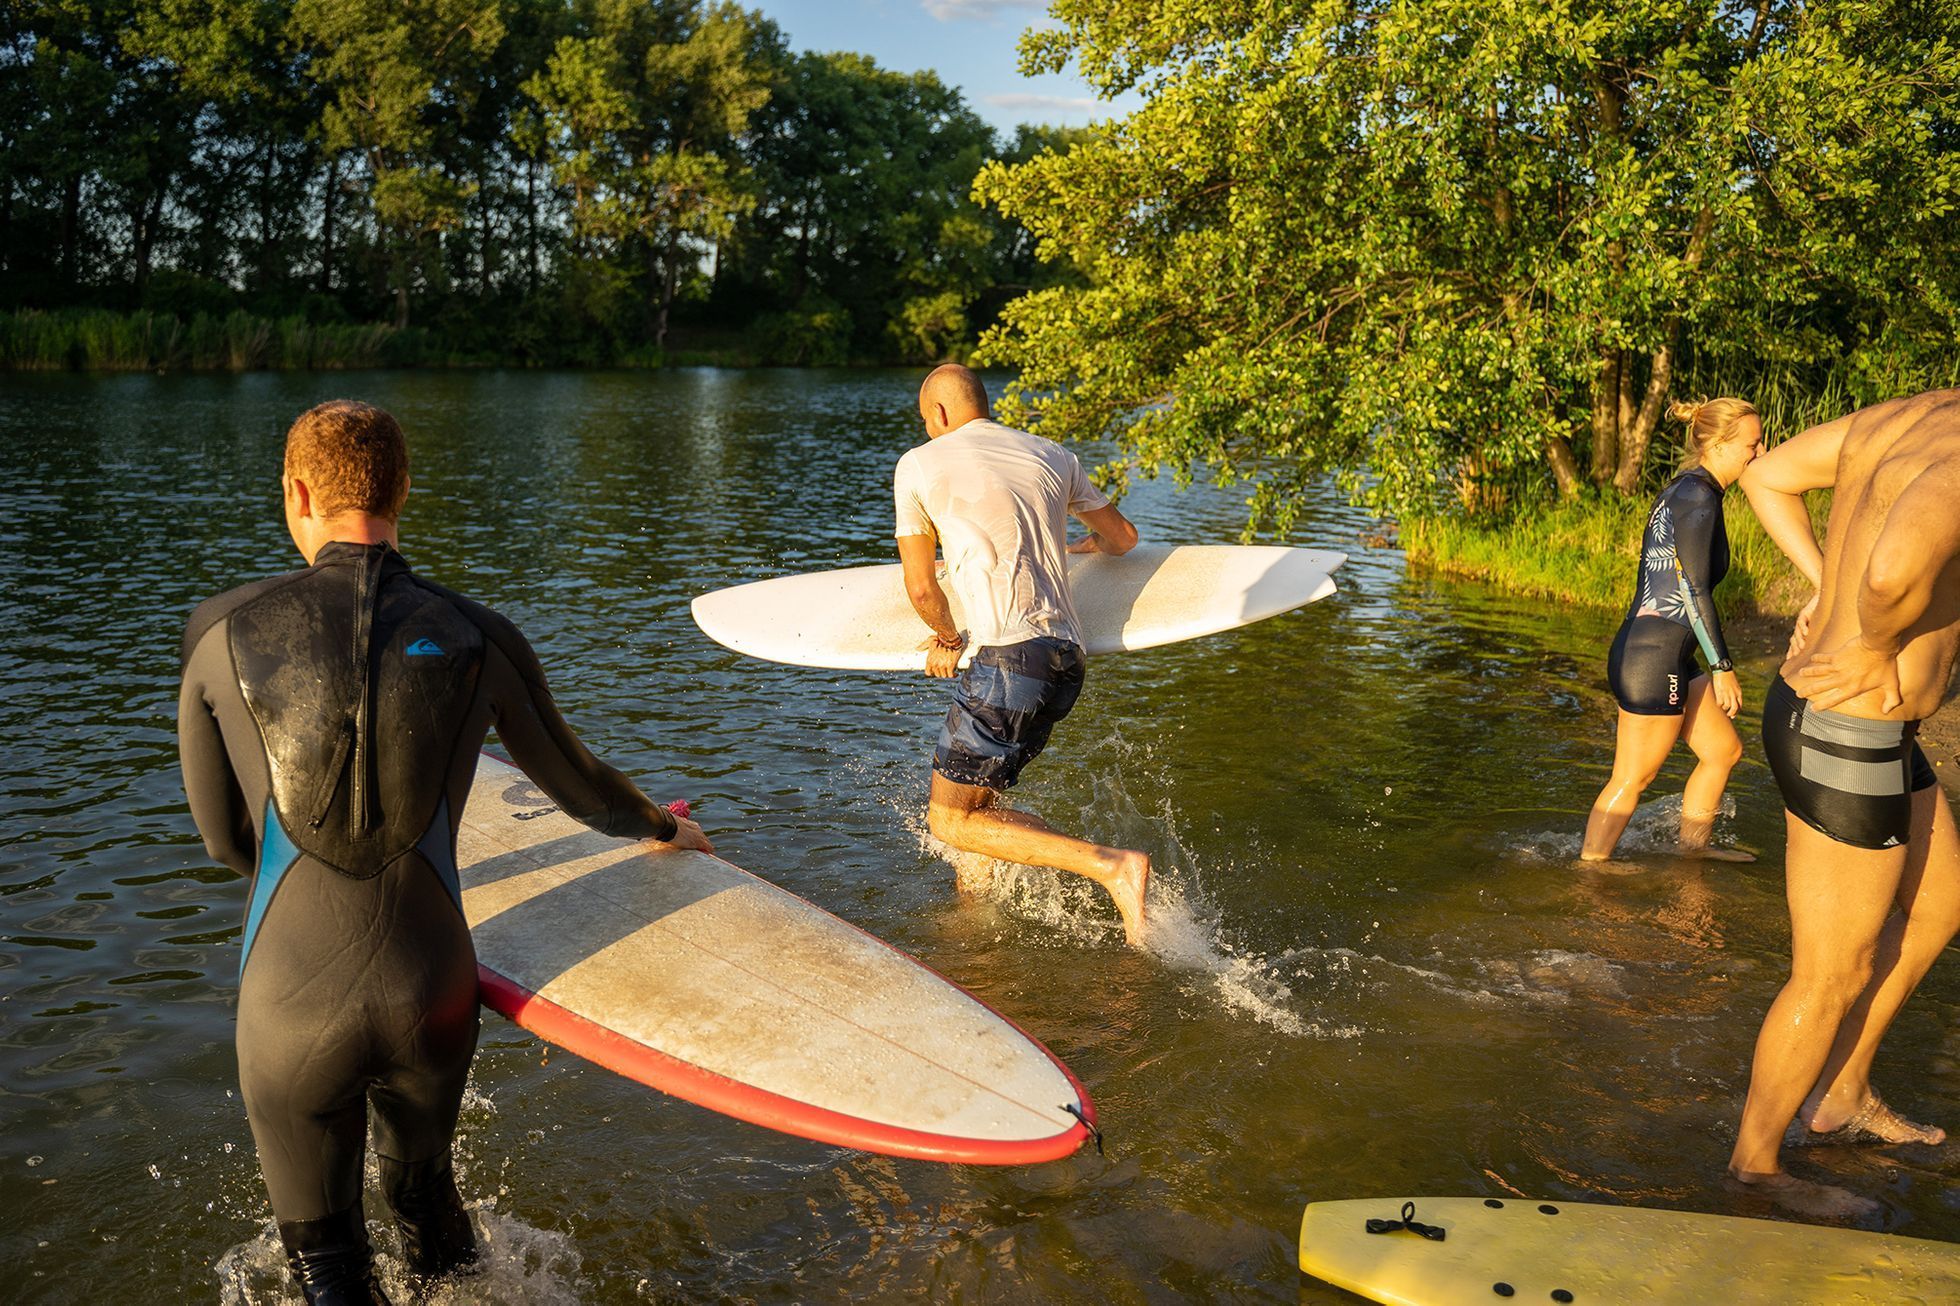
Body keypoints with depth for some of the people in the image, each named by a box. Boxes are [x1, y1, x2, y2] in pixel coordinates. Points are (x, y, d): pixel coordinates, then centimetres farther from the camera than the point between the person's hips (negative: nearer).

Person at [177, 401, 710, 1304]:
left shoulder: (221, 632, -5)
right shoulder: (476, 640, -4)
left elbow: (225, 841, 5)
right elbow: (576, 785, 12)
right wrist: (662, 829, 33)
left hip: (290, 1003, -1)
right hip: (430, 999, 2)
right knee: (425, 1189, 30)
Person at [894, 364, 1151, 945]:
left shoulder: (918, 465, 6)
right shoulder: (1053, 456, 19)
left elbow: (921, 588, 8)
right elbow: (1124, 537, 29)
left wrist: (947, 639, 28)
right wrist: (1089, 544, 52)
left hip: (1010, 657, -7)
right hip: (1067, 658, 7)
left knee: (952, 820, -3)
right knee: (977, 798, 22)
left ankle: (1113, 867, -12)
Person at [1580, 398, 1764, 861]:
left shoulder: (1680, 491, 15)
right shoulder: (1698, 495, -14)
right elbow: (1693, 589, -18)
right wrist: (1723, 667, -13)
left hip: (1649, 652, 10)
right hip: (1654, 660, -10)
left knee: (1724, 749, 22)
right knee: (1630, 781, 0)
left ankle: (1693, 846, 36)